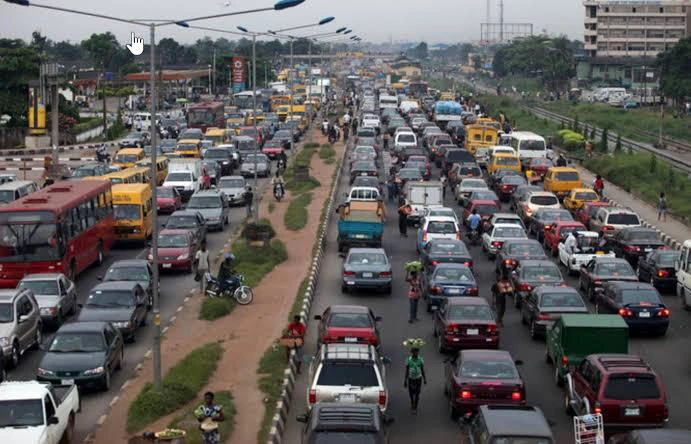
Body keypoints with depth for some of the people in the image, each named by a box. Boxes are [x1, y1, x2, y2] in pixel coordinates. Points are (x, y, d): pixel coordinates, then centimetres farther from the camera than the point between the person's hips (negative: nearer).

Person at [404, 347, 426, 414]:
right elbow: (407, 371, -5)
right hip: (411, 379, 0)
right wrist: (405, 381, -3)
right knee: (411, 393, 14)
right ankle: (412, 403, 44)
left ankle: (415, 408, 10)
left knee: (417, 394, -1)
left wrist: (425, 379, 4)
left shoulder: (421, 359, -9)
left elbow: (423, 370, 1)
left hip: (418, 378, 0)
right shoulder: (408, 360, -13)